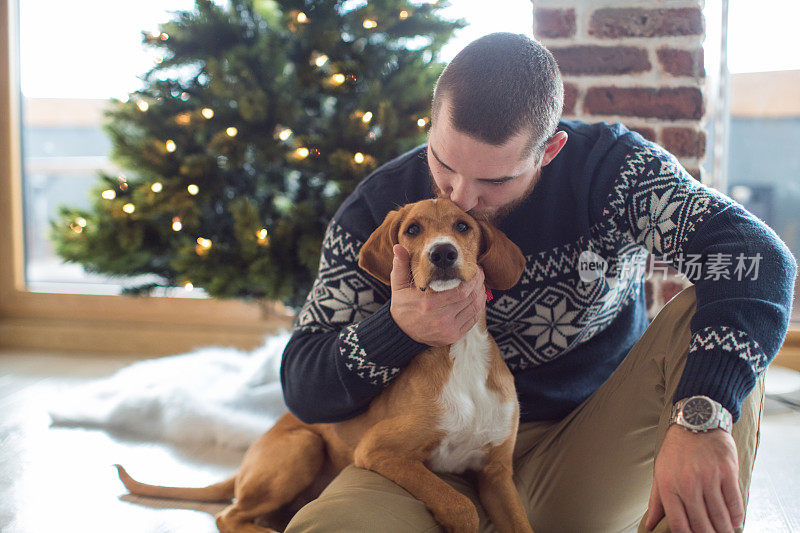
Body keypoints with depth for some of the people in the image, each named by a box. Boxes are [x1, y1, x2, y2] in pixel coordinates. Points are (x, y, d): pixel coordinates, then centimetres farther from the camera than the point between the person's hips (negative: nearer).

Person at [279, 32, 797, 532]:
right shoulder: (378, 207, -5)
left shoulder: (609, 165, -9)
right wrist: (397, 330, -26)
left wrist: (700, 416, -41)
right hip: (443, 459, -1)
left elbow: (756, 254, -24)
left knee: (707, 319, -22)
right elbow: (302, 386, -3)